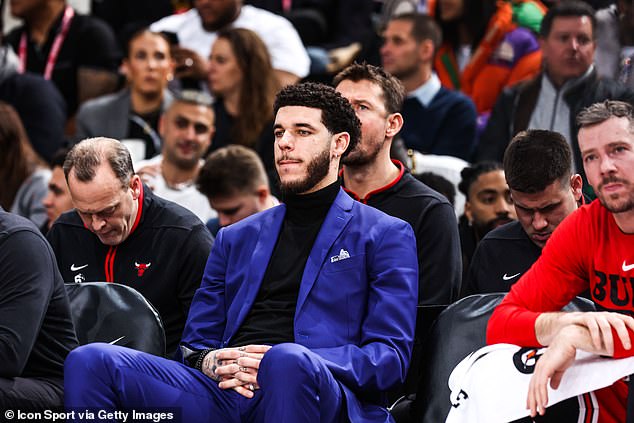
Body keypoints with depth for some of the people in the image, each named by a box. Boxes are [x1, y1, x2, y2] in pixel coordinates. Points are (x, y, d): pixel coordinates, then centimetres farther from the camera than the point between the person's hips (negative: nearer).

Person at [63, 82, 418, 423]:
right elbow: (196, 343, 26)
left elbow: (391, 355, 2)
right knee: (90, 361, -20)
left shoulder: (386, 236, 13)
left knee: (288, 360, -42)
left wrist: (284, 362, -14)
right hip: (224, 394, 4)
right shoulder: (237, 238, 29)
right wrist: (212, 363, -2)